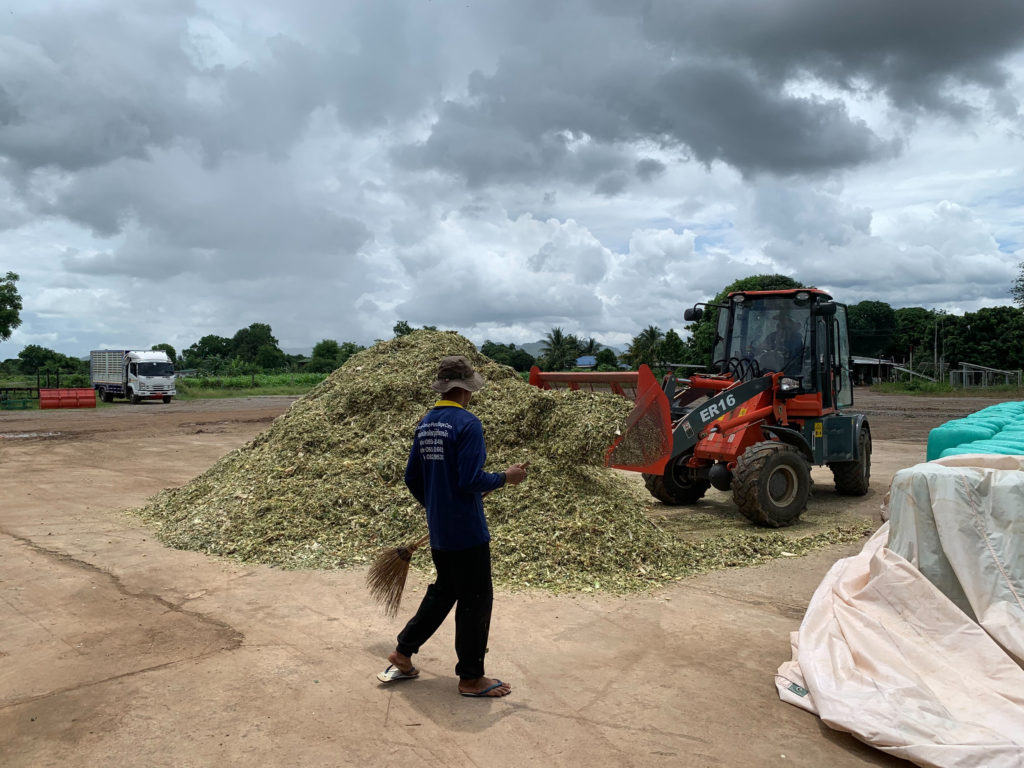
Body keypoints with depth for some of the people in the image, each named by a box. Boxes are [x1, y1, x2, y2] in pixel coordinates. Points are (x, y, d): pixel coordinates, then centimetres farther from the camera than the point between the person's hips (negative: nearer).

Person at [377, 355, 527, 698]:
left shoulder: (425, 424, 8)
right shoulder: (467, 423, -17)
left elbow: (412, 479, 13)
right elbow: (470, 479, -23)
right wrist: (506, 477, -7)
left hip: (438, 530, 8)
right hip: (467, 530, -8)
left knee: (443, 591, 24)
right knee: (476, 600, 5)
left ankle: (402, 654, 30)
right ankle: (471, 678, 17)